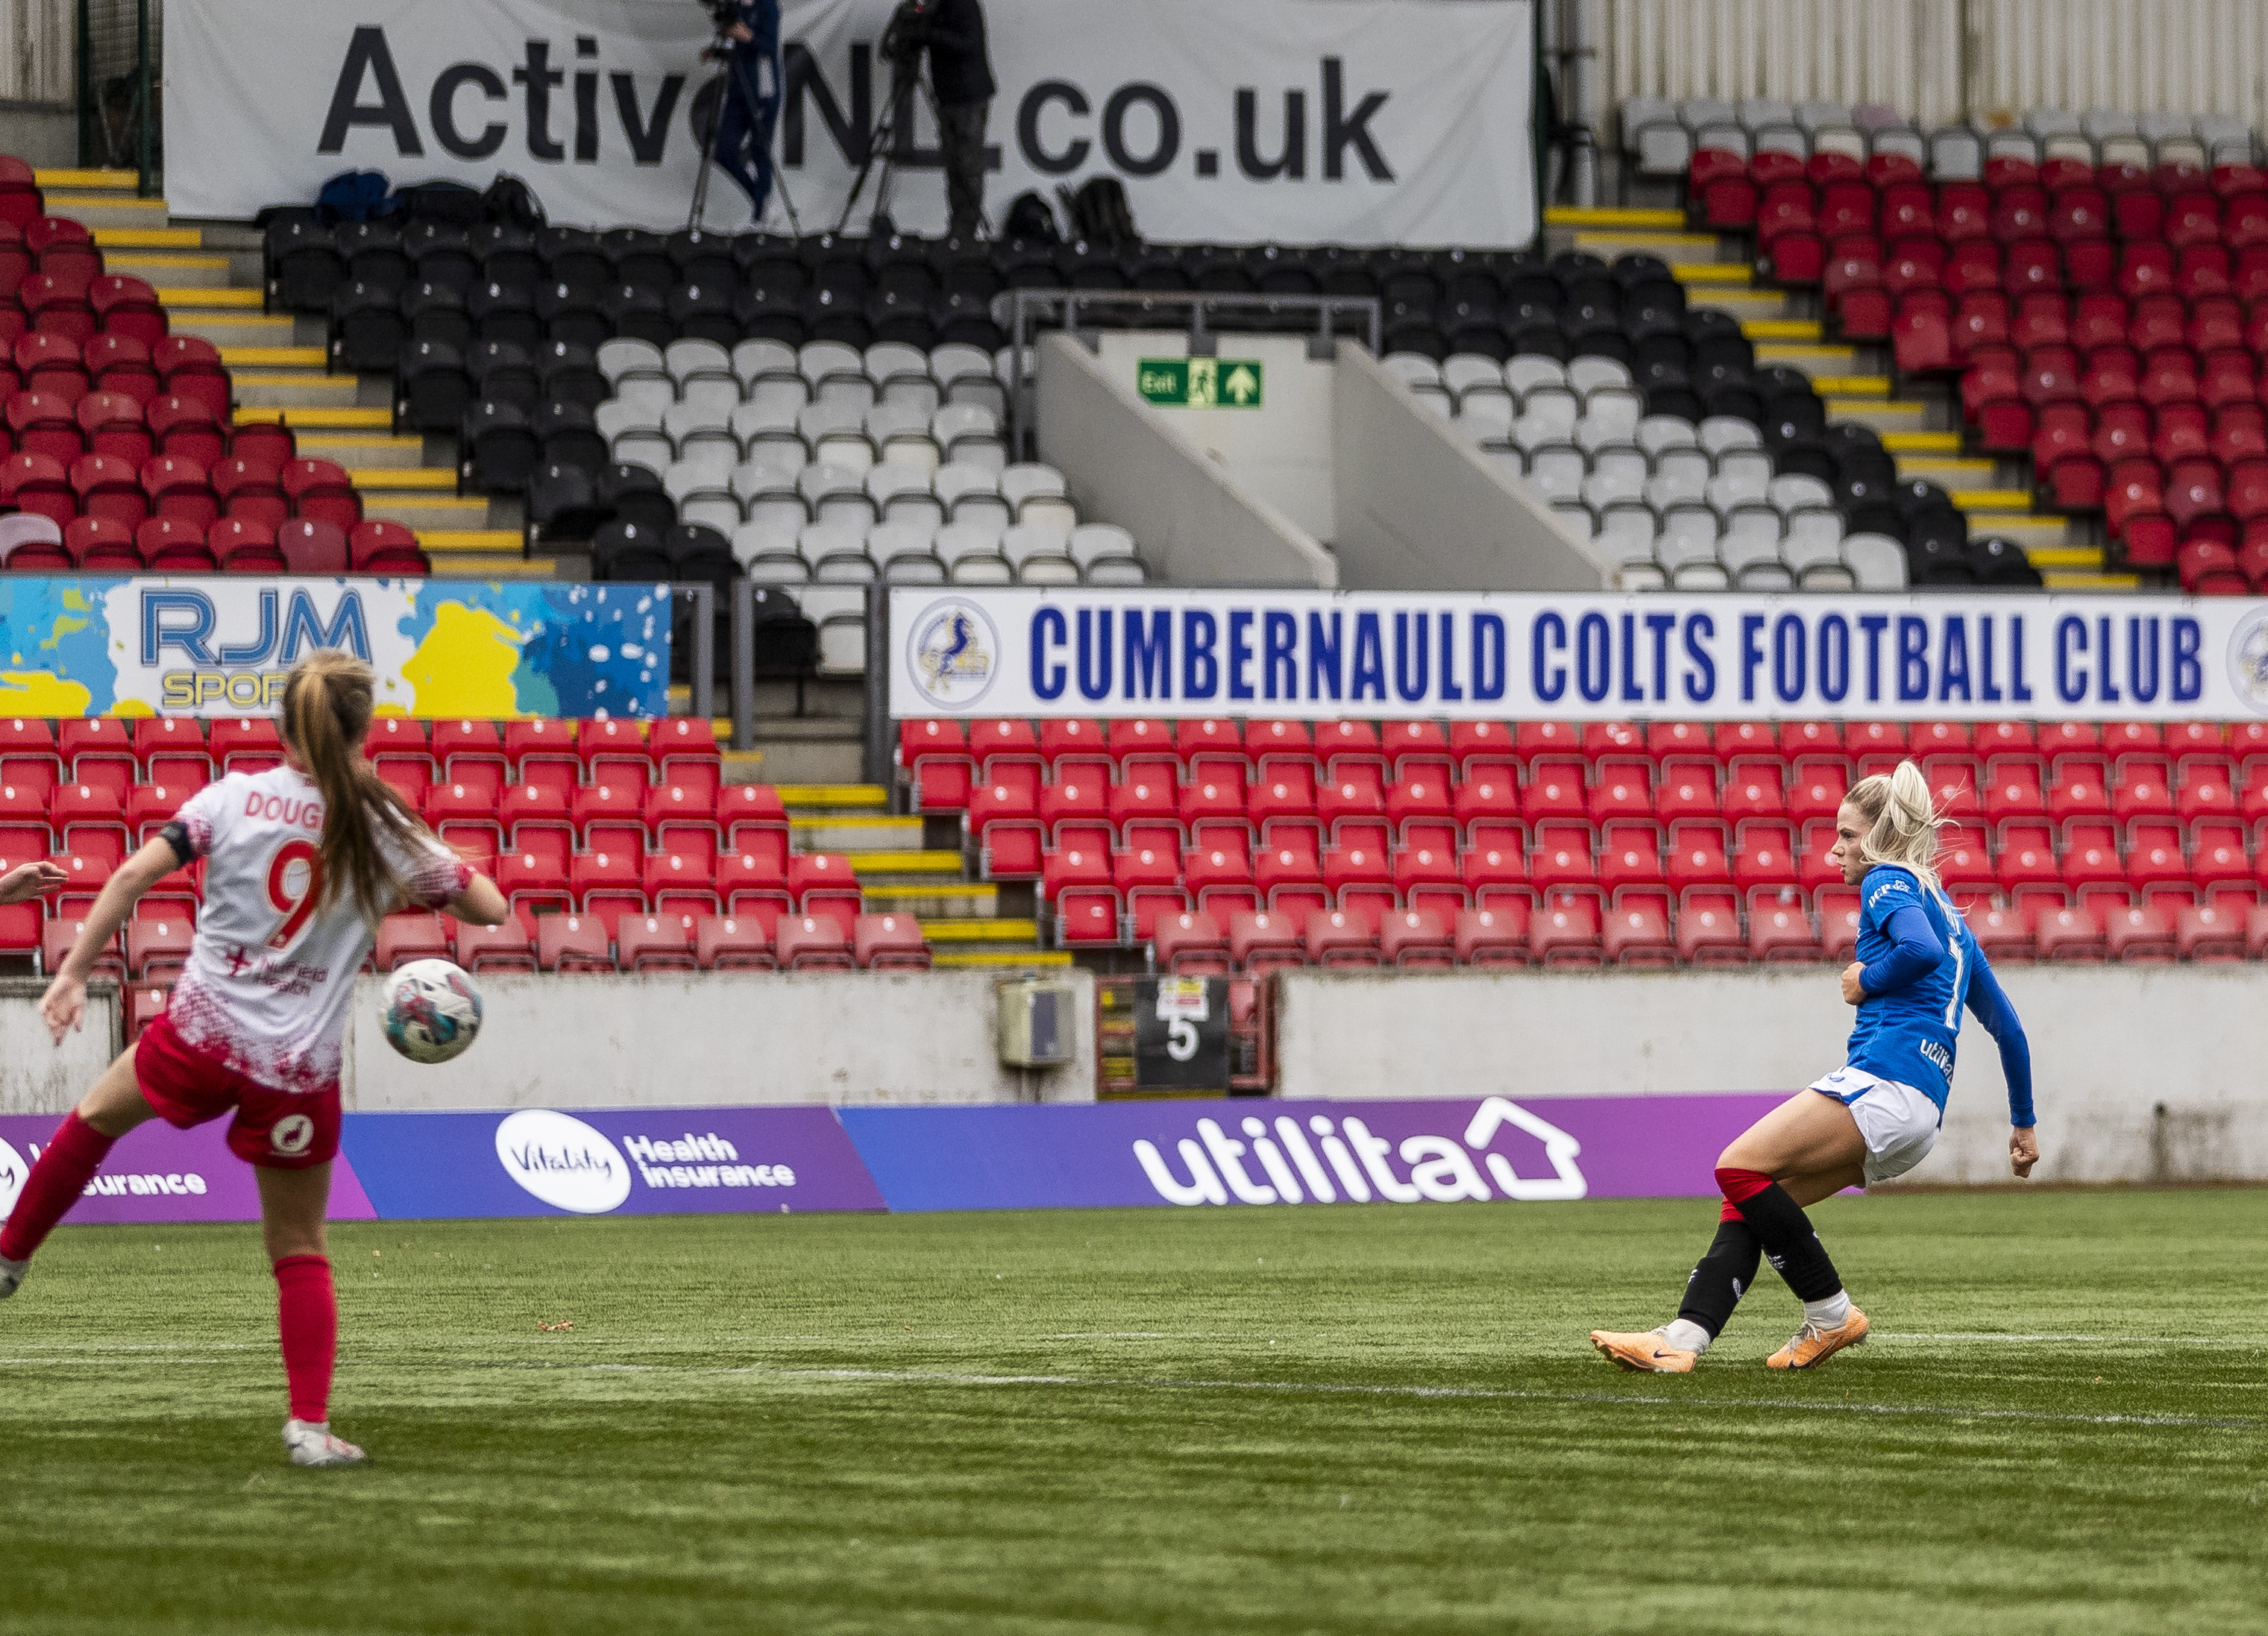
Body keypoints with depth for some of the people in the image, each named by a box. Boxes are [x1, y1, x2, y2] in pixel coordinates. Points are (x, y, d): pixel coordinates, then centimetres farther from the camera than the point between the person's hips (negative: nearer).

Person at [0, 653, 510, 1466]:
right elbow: (489, 908, 4)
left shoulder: (234, 797, -2)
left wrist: (74, 972, -1)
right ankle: (310, 1424, 2)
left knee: (95, 1117, 30)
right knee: (300, 1251, 11)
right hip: (301, 1071, 0)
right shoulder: (384, 829, -1)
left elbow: (134, 875, -8)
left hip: (201, 1035, 0)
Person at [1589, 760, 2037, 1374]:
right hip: (1919, 1116, 10)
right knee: (1749, 1200, 4)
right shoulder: (1945, 909, 28)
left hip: (1885, 1080, -10)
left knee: (1741, 1168, -16)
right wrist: (2023, 1123, 36)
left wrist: (1867, 981, -4)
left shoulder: (1888, 883, 1)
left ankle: (1832, 1314, -8)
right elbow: (2005, 1024, 30)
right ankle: (1684, 1338, -10)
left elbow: (1921, 950, -23)